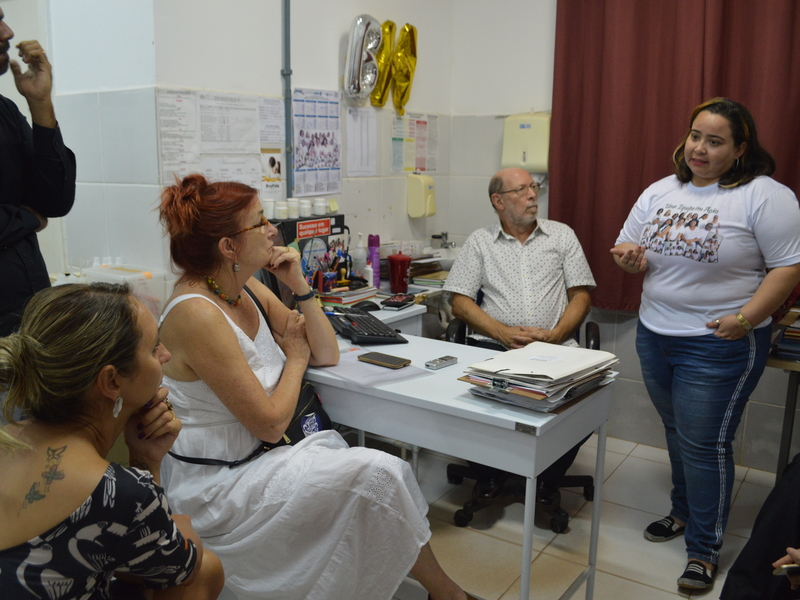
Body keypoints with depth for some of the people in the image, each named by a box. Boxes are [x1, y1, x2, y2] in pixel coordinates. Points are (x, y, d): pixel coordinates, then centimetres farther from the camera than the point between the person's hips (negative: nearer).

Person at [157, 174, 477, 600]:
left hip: (255, 460, 8)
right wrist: (295, 357, -4)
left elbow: (327, 355, 8)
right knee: (377, 474, -17)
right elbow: (271, 423, -21)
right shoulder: (196, 314, -23)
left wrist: (299, 286, -4)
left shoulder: (248, 290, 2)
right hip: (216, 489, -8)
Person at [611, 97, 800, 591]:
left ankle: (704, 549, 15)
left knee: (704, 443, -1)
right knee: (678, 433, 19)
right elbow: (630, 250, 12)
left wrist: (747, 318, -23)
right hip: (654, 335, 6)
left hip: (720, 343, -6)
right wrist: (628, 257, -12)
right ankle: (685, 512, 39)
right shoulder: (660, 192, 8)